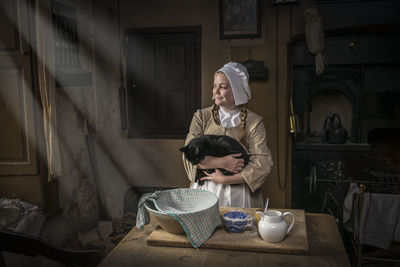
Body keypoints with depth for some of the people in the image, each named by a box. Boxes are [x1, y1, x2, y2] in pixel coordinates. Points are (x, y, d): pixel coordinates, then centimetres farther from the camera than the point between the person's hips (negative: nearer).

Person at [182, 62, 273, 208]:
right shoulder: (201, 117, 5)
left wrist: (225, 179, -14)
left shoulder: (253, 122, -1)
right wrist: (221, 162, -18)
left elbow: (263, 164, -9)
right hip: (204, 193, 1)